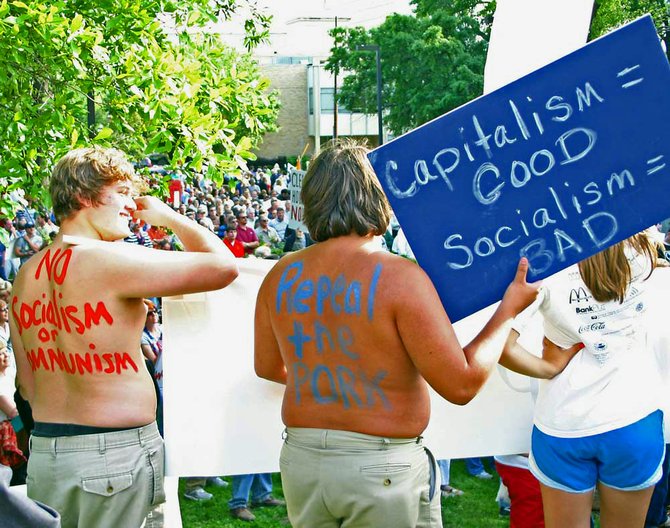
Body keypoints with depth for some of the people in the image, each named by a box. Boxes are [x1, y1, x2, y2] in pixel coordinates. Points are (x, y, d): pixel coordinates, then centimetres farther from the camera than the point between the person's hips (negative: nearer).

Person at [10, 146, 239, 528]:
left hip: (44, 452, 8)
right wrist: (168, 216, -1)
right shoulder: (111, 260, -16)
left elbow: (27, 381, 13)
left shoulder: (26, 275, 7)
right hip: (118, 452, -7)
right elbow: (223, 266, -16)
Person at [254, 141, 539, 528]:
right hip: (384, 469, -4)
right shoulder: (400, 277, -18)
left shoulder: (281, 277, -2)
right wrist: (508, 309, -5)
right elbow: (462, 385, -17)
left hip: (301, 462, 5)